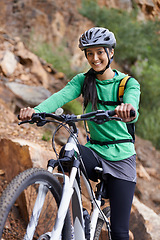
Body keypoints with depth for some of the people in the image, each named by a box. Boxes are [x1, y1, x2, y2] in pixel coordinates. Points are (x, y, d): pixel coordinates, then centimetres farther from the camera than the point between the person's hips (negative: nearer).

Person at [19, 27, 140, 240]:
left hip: (121, 156, -2)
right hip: (95, 151, 2)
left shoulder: (128, 83, -5)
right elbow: (62, 96, -16)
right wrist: (36, 110, -37)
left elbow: (132, 108, -27)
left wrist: (128, 111, -53)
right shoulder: (83, 80, 3)